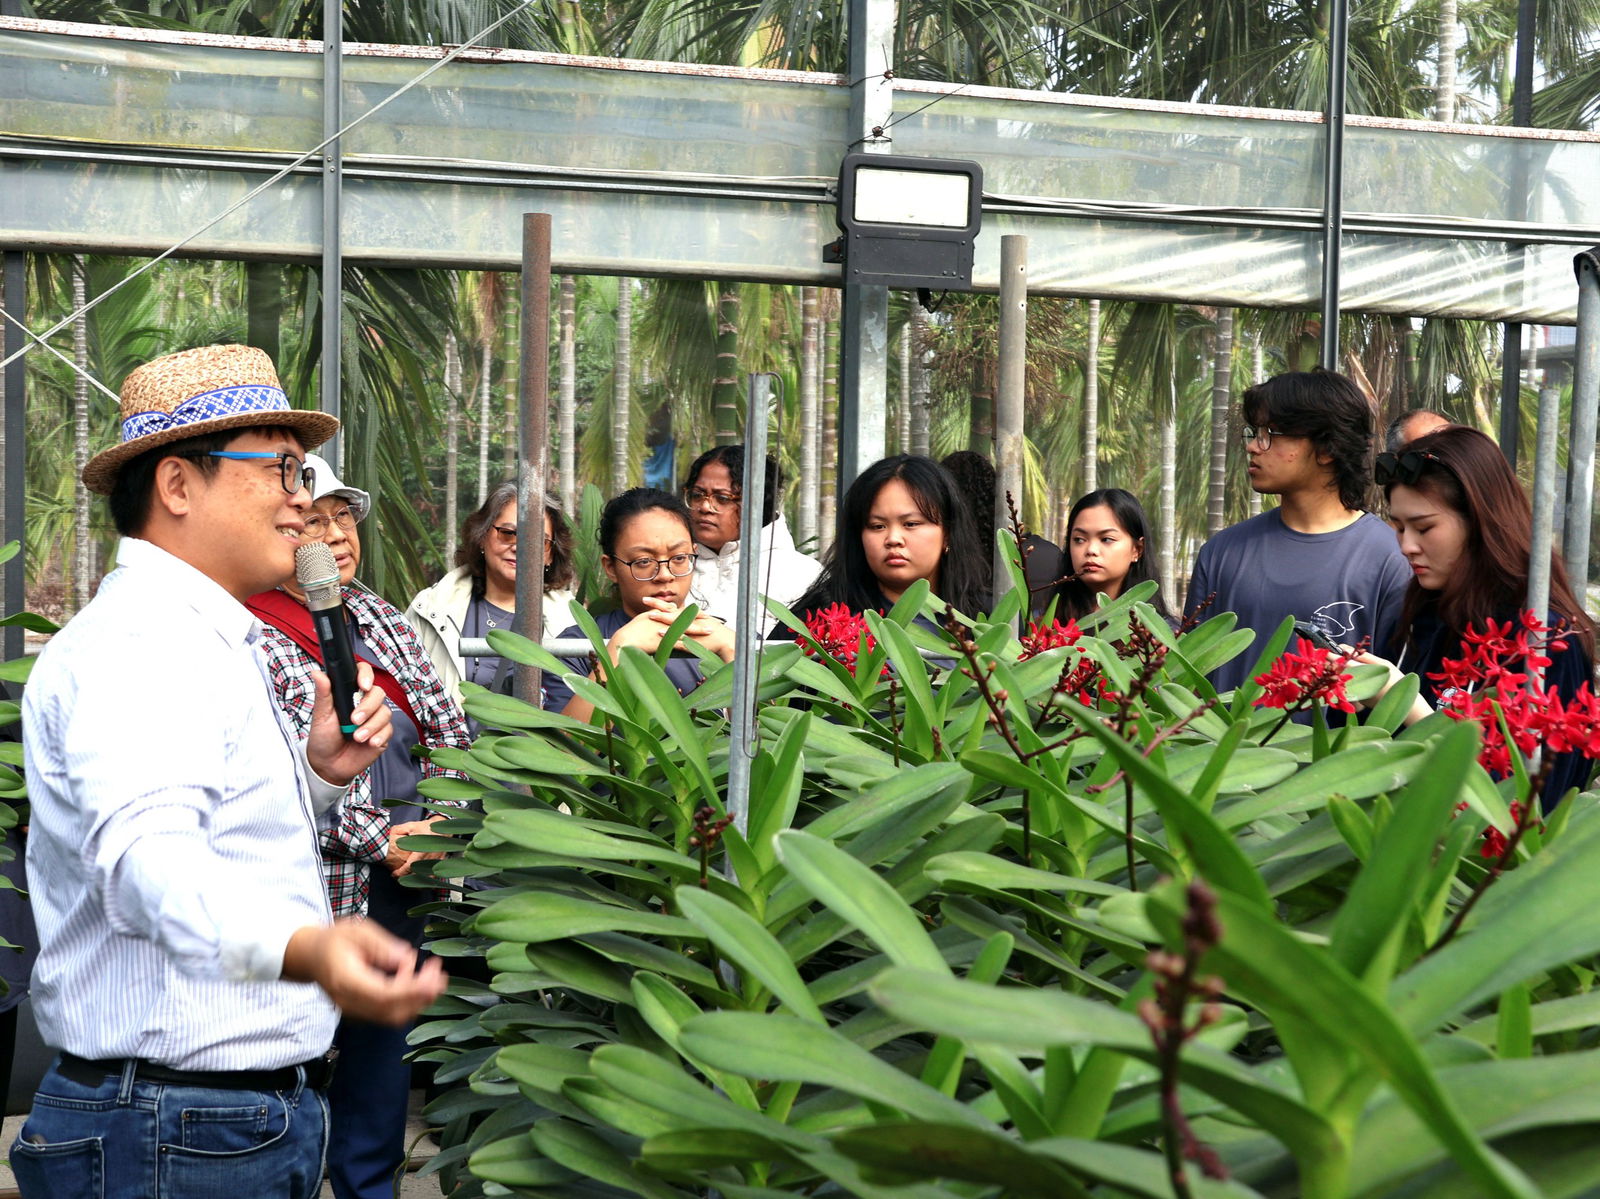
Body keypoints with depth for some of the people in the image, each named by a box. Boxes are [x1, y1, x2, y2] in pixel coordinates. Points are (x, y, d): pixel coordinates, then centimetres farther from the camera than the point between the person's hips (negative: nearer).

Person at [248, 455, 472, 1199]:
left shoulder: (377, 616, 12)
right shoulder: (250, 638, -10)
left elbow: (448, 726, 11)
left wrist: (436, 823, -3)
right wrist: (384, 840, -17)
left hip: (400, 886, 7)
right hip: (322, 892, -6)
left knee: (380, 1057, 16)